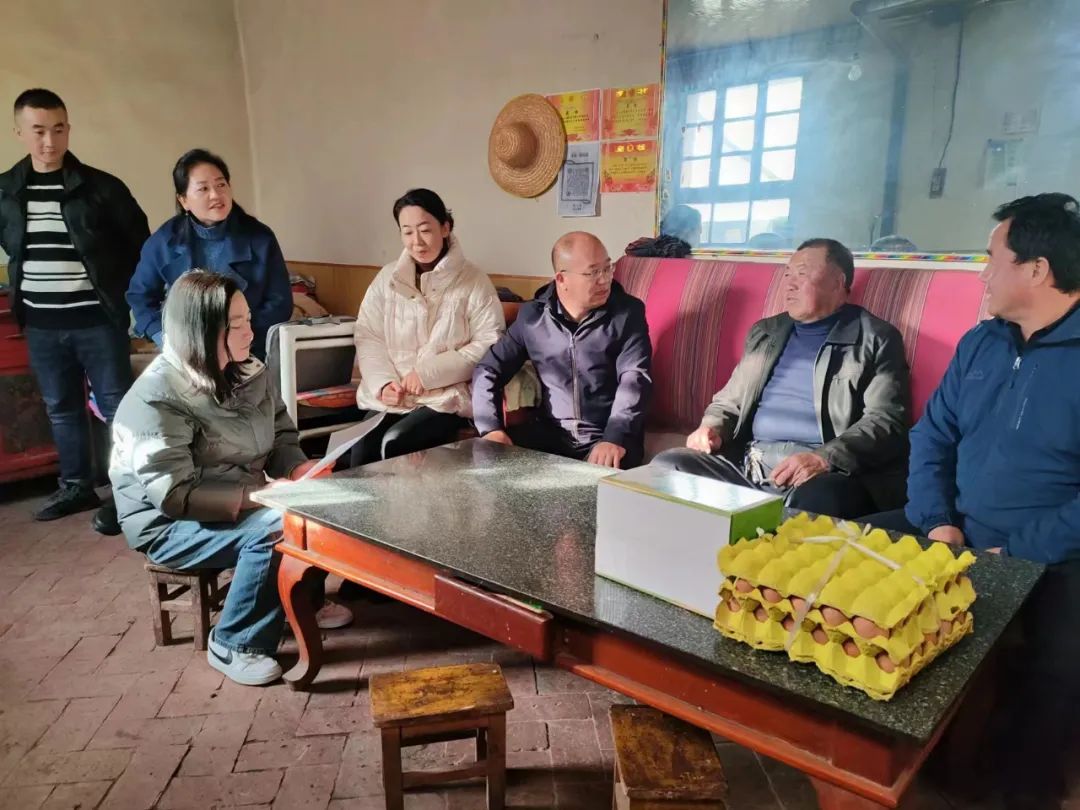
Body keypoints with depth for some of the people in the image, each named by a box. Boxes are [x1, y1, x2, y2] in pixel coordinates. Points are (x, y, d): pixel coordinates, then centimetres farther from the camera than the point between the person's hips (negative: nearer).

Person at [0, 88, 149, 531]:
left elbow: (139, 243, 1)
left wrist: (120, 294, -1)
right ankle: (77, 486, 27)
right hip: (41, 325, 4)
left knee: (117, 408, -1)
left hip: (98, 320, -4)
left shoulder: (101, 187, -5)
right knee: (61, 409, 13)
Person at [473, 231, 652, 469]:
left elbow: (635, 378, -13)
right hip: (550, 432, 3)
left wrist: (616, 437, -29)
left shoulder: (628, 312, -2)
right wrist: (491, 427, -10)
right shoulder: (532, 315, 5)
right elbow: (488, 370, 7)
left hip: (607, 436, -2)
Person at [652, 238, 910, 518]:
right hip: (748, 466, 5)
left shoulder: (876, 340, 5)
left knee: (813, 499, -39)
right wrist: (712, 427, 1)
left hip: (823, 474, -5)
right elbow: (729, 400, 25)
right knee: (666, 466, -16)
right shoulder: (764, 332, 22)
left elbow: (886, 421, -7)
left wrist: (823, 458, -24)